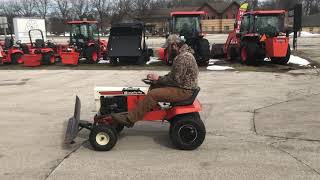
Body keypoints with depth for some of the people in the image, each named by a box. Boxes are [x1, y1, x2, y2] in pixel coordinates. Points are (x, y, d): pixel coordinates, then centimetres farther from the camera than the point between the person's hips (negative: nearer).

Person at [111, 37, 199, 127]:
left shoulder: (184, 57, -22)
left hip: (184, 91, -11)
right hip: (182, 86, 11)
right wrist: (159, 78, 4)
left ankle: (130, 119, -13)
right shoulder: (185, 54, 14)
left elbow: (175, 79, -24)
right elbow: (175, 75, 17)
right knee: (154, 85, 11)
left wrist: (158, 78, -10)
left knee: (153, 94, -18)